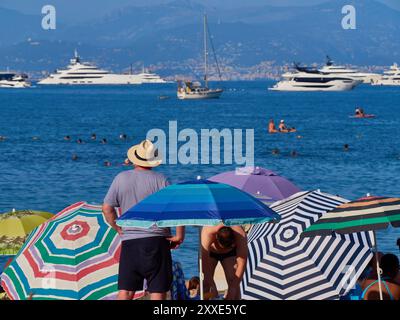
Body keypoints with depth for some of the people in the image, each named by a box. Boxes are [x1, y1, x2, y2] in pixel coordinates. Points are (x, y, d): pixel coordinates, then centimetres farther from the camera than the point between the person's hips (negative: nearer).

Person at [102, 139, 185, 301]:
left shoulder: (121, 178, 4)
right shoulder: (160, 180, -3)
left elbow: (107, 208, 5)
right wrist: (179, 236, 1)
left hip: (129, 242, 2)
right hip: (156, 241, -2)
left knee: (125, 291, 4)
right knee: (158, 291, 0)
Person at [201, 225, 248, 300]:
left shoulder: (240, 236, -38)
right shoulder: (208, 233, -42)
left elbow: (242, 263, -34)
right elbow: (204, 262, -42)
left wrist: (233, 288, -37)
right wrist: (212, 286, -43)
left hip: (230, 252, 1)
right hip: (210, 251, -1)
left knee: (233, 282, -15)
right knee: (205, 283, -15)